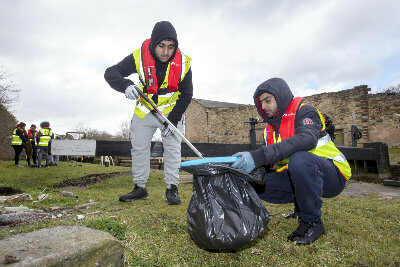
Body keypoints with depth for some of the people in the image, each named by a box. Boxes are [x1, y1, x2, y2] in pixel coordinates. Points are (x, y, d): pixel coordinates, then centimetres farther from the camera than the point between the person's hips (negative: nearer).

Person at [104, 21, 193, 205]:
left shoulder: (183, 63, -18)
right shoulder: (140, 57, -20)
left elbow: (186, 95, -11)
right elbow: (110, 73, -19)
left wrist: (173, 120, -18)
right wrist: (125, 85, -42)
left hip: (172, 111, -1)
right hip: (144, 110, 1)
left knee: (173, 147, -6)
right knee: (139, 147, 4)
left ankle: (172, 189, 4)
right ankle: (140, 188, 17)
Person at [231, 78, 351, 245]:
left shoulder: (305, 111, -12)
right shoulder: (270, 129, 10)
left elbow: (306, 139, -35)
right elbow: (268, 162, 4)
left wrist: (259, 156, -44)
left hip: (333, 175, -7)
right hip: (295, 175, 7)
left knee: (299, 158, -37)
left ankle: (312, 222, -17)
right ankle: (302, 206, 12)